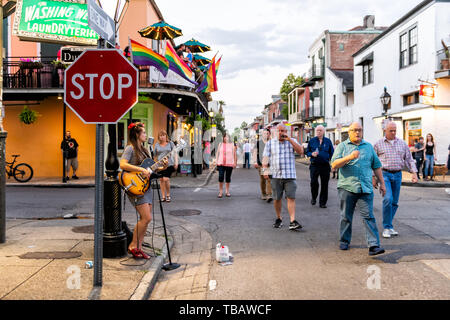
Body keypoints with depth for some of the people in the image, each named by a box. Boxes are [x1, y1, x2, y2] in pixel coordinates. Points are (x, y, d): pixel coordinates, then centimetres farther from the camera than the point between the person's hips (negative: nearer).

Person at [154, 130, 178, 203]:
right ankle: (163, 196, 13)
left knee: (166, 179, -14)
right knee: (162, 180, 5)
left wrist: (176, 162, -6)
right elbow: (155, 156, 16)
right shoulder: (157, 145, 10)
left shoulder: (170, 143, 6)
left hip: (169, 164, -3)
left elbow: (175, 153, 6)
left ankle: (168, 195, 4)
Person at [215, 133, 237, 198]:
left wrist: (235, 163, -1)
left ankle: (227, 191, 19)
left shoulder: (232, 145, 3)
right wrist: (216, 161, 5)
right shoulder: (220, 144, 9)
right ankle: (220, 192, 1)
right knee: (221, 177, -9)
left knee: (228, 178, 7)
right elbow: (217, 153, 12)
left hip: (229, 164, 0)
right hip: (221, 163, 1)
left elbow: (235, 154, 4)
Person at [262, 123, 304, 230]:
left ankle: (292, 222, -11)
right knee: (277, 198, 5)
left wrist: (289, 139, -9)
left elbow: (301, 151, -5)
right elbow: (265, 157, 4)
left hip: (290, 175, -1)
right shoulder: (270, 143, 10)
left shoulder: (292, 141, 10)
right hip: (275, 175, 1)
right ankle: (278, 219, 22)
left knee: (291, 198, -9)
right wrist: (265, 169, -13)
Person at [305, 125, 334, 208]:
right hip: (314, 165, -1)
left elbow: (332, 153, 10)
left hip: (325, 165, 1)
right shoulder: (312, 141, 7)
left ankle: (322, 202, 12)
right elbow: (307, 152, 11)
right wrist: (312, 154, -11)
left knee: (324, 184, 3)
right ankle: (313, 198, 16)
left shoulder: (328, 141, 7)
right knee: (314, 182, -10)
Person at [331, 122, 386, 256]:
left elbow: (376, 166, 19)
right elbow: (334, 165, -6)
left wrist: (382, 183, 16)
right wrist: (349, 157, -19)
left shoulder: (368, 147, 16)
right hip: (347, 188, -1)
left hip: (366, 188, 1)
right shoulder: (342, 146, 7)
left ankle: (374, 246, -8)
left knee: (369, 216, -6)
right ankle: (344, 241, 22)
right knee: (346, 217, 8)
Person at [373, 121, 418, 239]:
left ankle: (388, 226, 19)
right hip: (384, 174, -4)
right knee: (388, 199, -18)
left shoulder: (402, 144, 12)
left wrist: (414, 173, 0)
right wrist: (373, 178, 1)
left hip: (397, 175, 4)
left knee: (394, 202, 6)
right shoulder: (378, 144, 3)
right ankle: (387, 227, -8)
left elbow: (409, 159, 13)